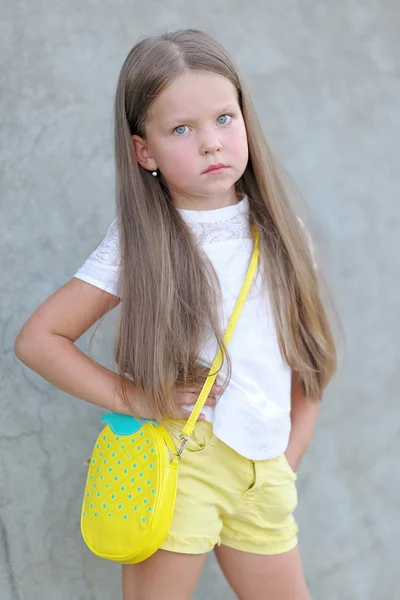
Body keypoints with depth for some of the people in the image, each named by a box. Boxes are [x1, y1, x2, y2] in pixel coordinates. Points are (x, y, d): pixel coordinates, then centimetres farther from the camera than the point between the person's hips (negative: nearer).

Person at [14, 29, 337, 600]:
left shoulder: (279, 232, 3)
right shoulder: (137, 242, -7)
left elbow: (308, 359, 10)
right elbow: (38, 338, -6)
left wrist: (287, 462, 4)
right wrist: (130, 397, -12)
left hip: (263, 471, 4)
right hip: (177, 460, -3)